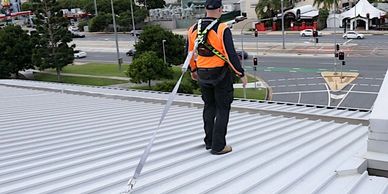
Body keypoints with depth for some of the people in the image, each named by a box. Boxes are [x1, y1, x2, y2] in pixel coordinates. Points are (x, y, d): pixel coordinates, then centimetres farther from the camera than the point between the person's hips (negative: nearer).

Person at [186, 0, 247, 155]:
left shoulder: (193, 29, 1)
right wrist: (241, 74, -11)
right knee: (222, 109, 6)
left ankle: (209, 141, 29)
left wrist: (193, 70, 25)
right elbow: (231, 54, -20)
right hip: (221, 74, -5)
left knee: (209, 107, 20)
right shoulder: (222, 29, -17)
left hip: (202, 74, 6)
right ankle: (218, 146, 8)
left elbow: (190, 52, 10)